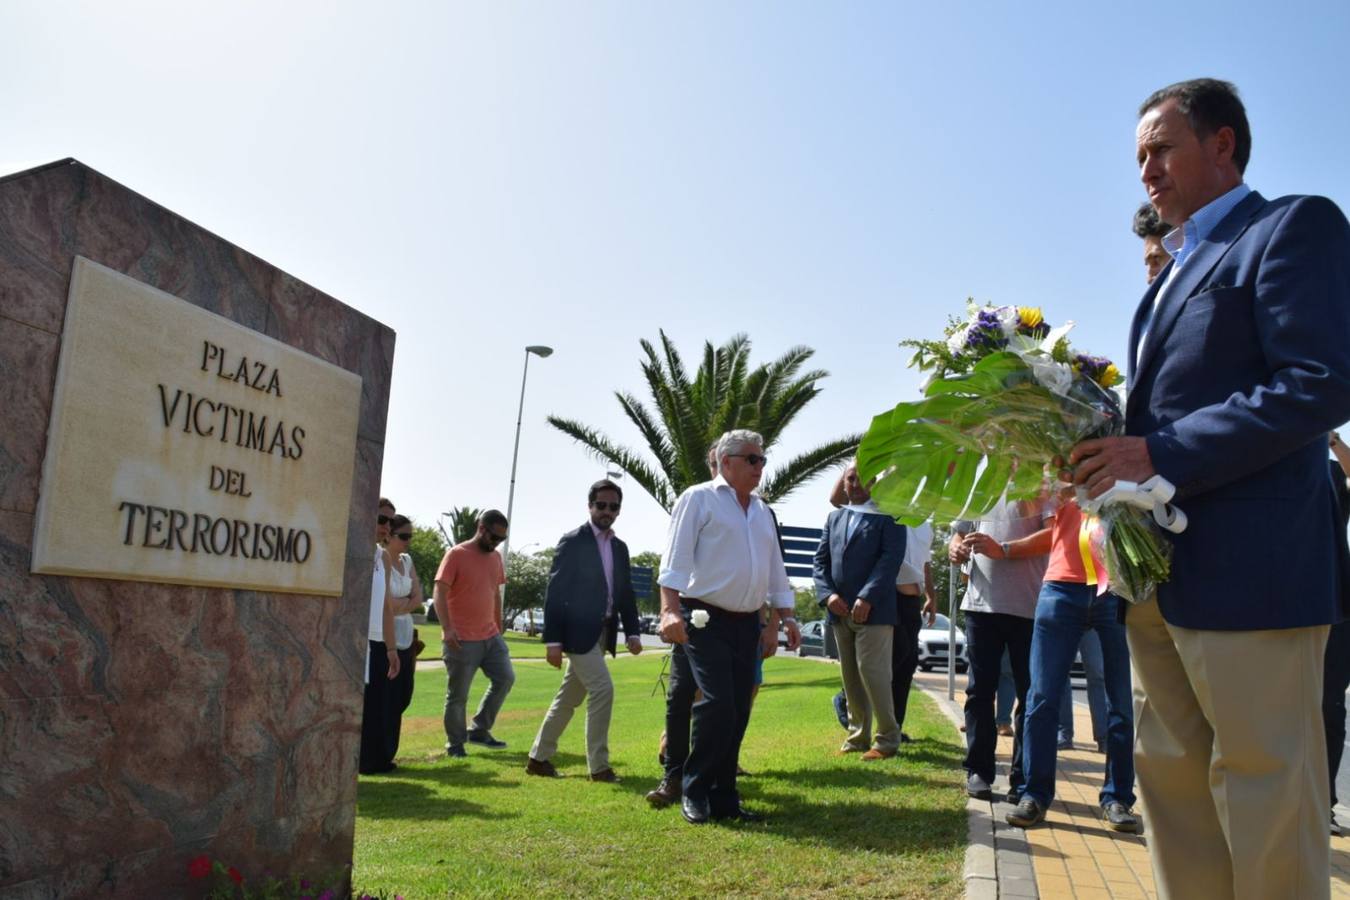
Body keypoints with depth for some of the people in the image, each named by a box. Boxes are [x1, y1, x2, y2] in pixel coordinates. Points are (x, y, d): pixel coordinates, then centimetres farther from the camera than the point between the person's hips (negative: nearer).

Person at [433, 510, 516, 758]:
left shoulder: (495, 557, 11)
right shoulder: (456, 555, -9)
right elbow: (439, 594, -15)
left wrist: (499, 629, 18)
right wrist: (447, 628, -26)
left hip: (490, 636, 6)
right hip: (462, 640, -6)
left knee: (505, 678, 1)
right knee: (458, 695, 2)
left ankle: (479, 730, 15)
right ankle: (455, 745, 16)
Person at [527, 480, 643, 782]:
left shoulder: (620, 548, 13)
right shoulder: (572, 542, -7)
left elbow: (626, 594, 15)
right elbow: (554, 593, -11)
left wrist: (633, 632, 3)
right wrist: (553, 640, -16)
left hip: (602, 633, 7)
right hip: (578, 631, -7)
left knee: (569, 697, 12)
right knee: (602, 689, -13)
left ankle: (539, 757, 24)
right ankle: (598, 765, -3)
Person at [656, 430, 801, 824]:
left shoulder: (761, 512, 19)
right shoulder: (699, 499, -2)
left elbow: (776, 569, 23)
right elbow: (676, 557, -11)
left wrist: (785, 617, 17)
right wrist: (670, 609, -22)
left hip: (747, 624, 7)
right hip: (707, 621, -7)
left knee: (738, 713, 6)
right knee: (717, 706, -14)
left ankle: (723, 798, 15)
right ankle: (694, 791, 3)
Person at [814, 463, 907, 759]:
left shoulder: (888, 515, 0)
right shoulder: (834, 518, 18)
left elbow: (891, 558, -11)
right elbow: (821, 559, 12)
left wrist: (867, 598, -18)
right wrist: (827, 594, -5)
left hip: (873, 610, -6)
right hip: (840, 610, 6)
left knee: (872, 672, -8)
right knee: (850, 677, 10)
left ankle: (887, 738, 4)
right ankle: (858, 736, 19)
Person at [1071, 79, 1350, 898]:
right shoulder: (1178, 271, 23)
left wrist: (1158, 455, -17)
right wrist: (1115, 447, 4)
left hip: (1247, 563, -9)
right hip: (1164, 567, 9)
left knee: (1263, 793, -1)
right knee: (1173, 777, 13)